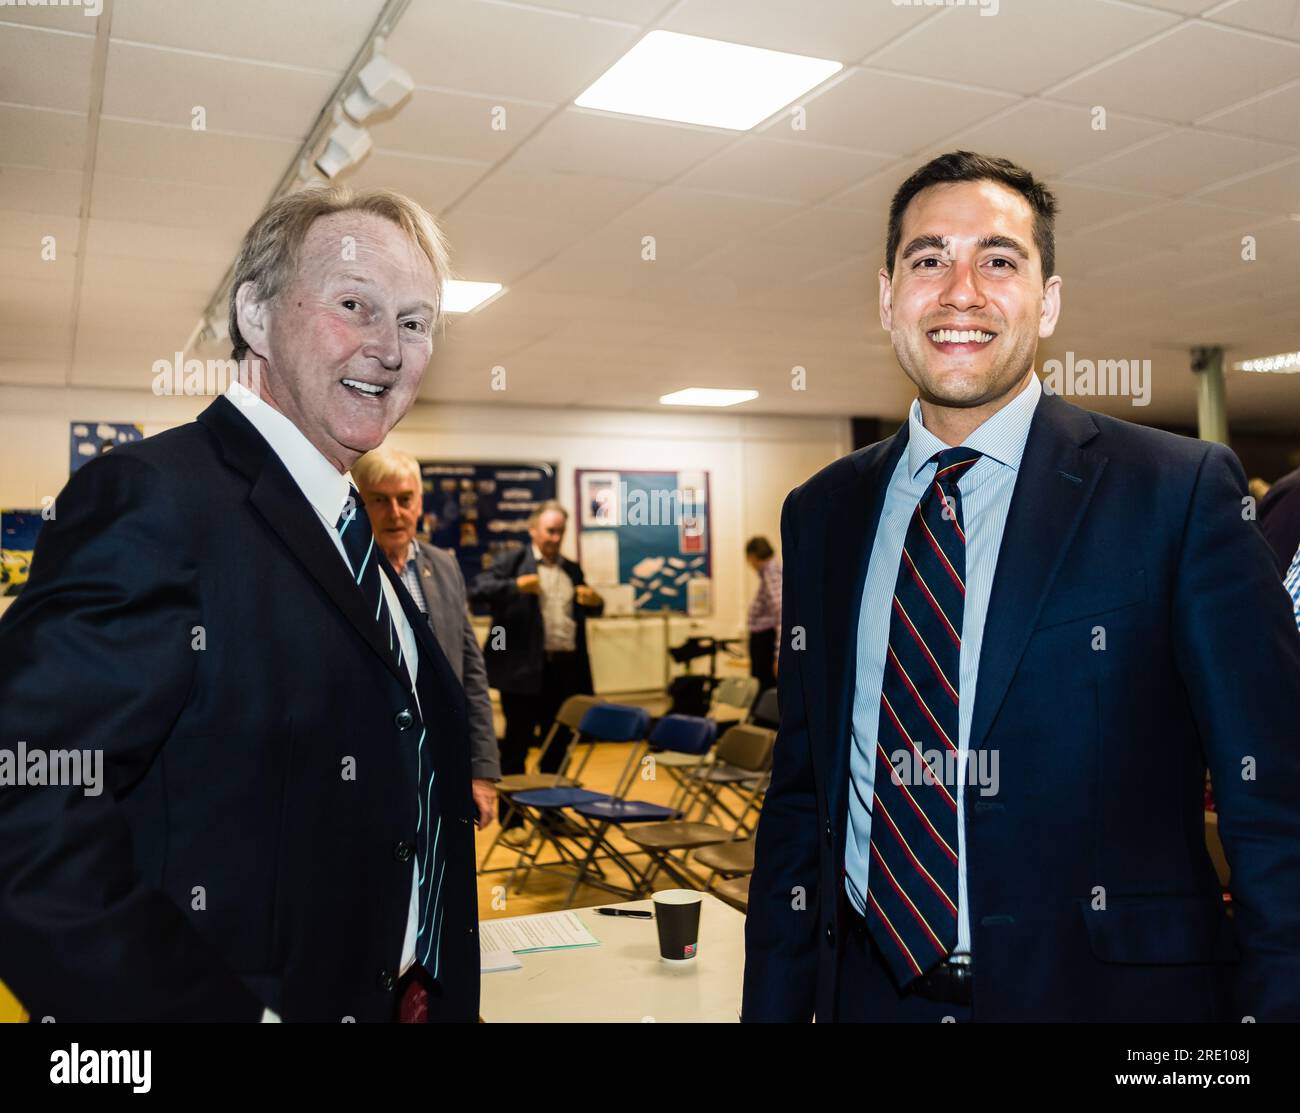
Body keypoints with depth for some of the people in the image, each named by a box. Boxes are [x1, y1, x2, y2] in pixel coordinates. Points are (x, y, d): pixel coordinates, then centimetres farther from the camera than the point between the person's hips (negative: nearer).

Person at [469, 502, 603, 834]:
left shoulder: (572, 569, 15)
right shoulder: (513, 560, -1)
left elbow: (587, 610, 25)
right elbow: (477, 590, -12)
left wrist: (595, 602, 1)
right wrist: (515, 585, -26)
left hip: (566, 669, 5)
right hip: (524, 669, -5)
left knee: (557, 745, 13)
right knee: (516, 747, 3)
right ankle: (510, 821, 12)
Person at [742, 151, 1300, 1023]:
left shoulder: (1181, 492, -9)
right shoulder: (821, 515, 2)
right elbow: (799, 795, 5)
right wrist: (773, 1003, 4)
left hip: (1106, 988, -3)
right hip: (870, 987, 4)